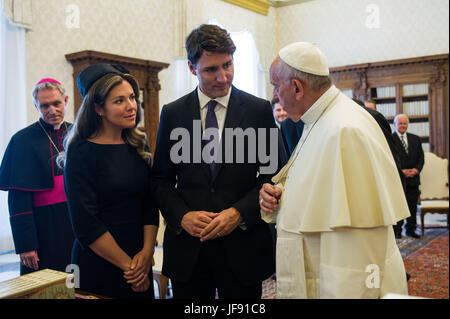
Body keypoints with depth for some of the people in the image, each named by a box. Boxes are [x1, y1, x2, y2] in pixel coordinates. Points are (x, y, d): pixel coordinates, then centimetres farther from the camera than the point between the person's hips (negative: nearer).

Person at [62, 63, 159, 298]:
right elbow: (85, 224, -15)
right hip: (98, 268, -5)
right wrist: (127, 265, -11)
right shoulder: (81, 152, -13)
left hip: (140, 264, 6)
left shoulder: (137, 145, 4)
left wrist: (146, 253, -8)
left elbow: (150, 204, 4)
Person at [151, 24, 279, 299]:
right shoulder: (172, 113, 3)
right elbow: (162, 178, 6)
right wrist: (182, 215, -10)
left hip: (242, 247, -1)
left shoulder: (259, 110, -1)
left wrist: (239, 212, -13)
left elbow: (273, 174, 0)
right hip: (188, 246, 1)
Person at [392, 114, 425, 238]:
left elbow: (421, 157, 12)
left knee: (412, 206, 9)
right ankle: (396, 232, 8)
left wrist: (416, 169, -5)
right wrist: (401, 171, -15)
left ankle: (410, 230, 20)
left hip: (413, 178, 5)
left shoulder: (415, 139, 14)